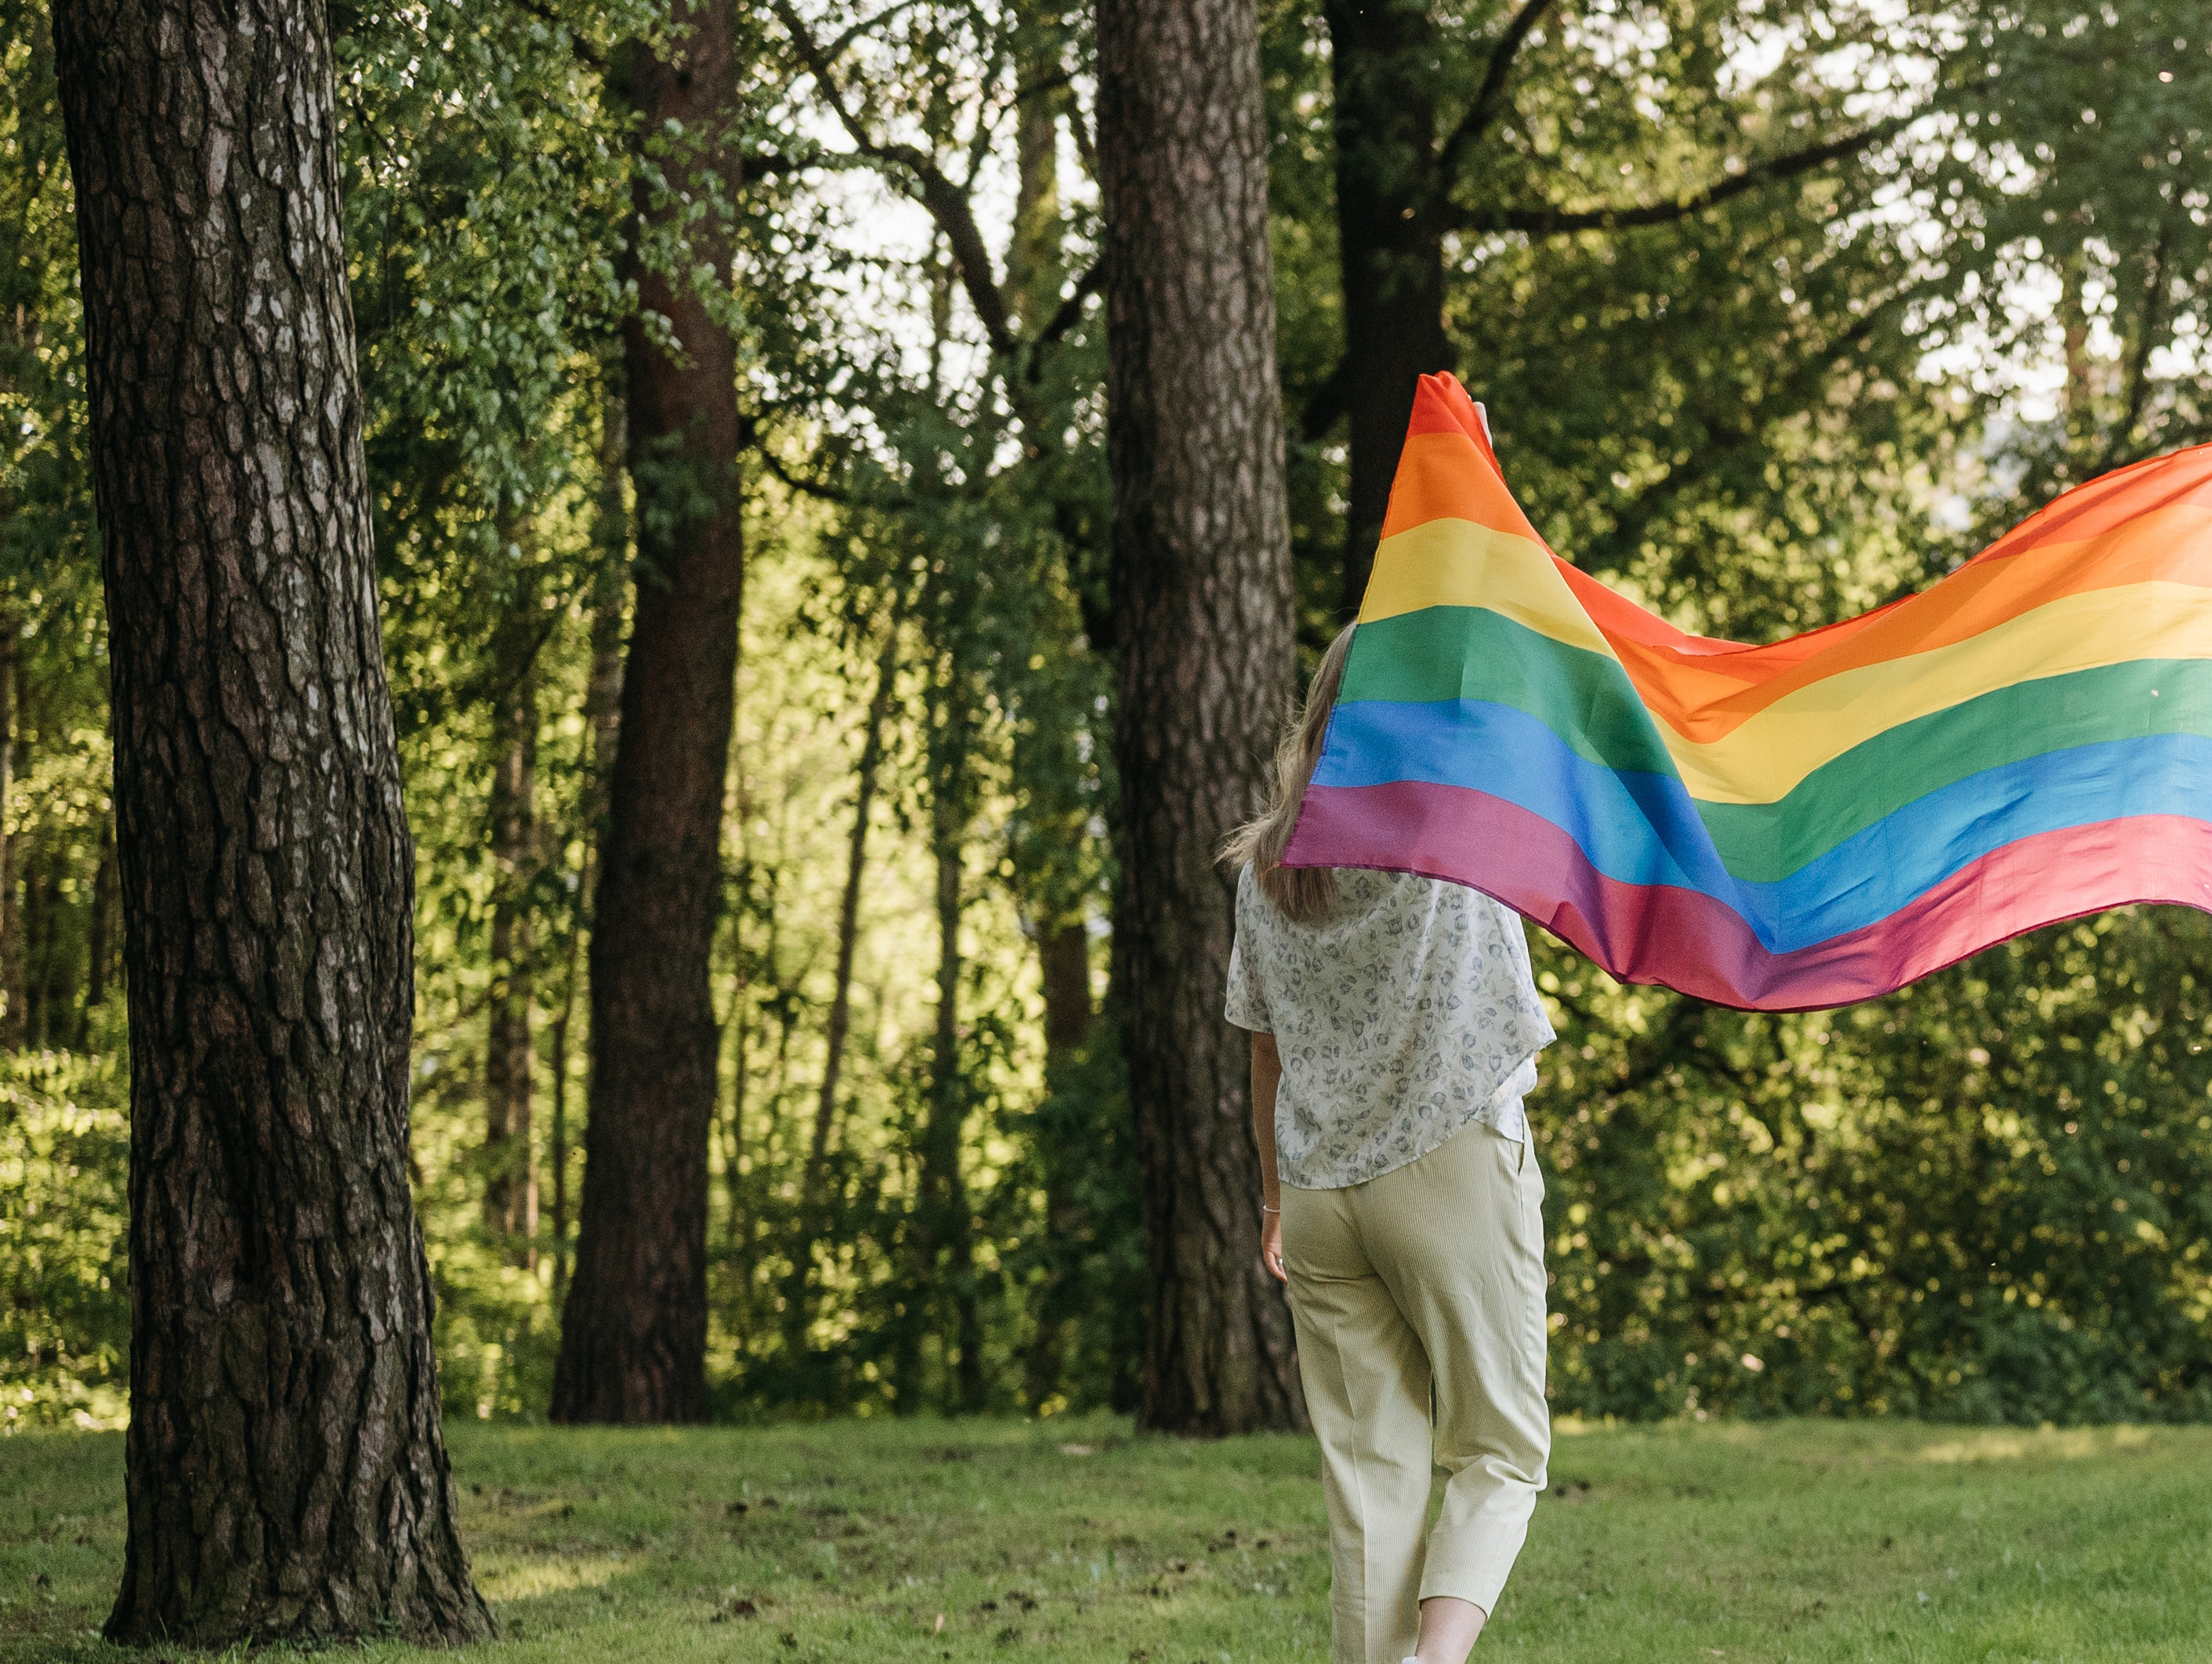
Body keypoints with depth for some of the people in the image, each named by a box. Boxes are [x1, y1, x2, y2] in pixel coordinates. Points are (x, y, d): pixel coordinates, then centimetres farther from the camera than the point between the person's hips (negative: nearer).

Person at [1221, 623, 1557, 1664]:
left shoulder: (1265, 864, 9)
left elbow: (1265, 1052, 14)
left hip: (1320, 1191, 4)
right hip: (1454, 1167, -4)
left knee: (1372, 1476, 7)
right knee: (1500, 1455, 3)